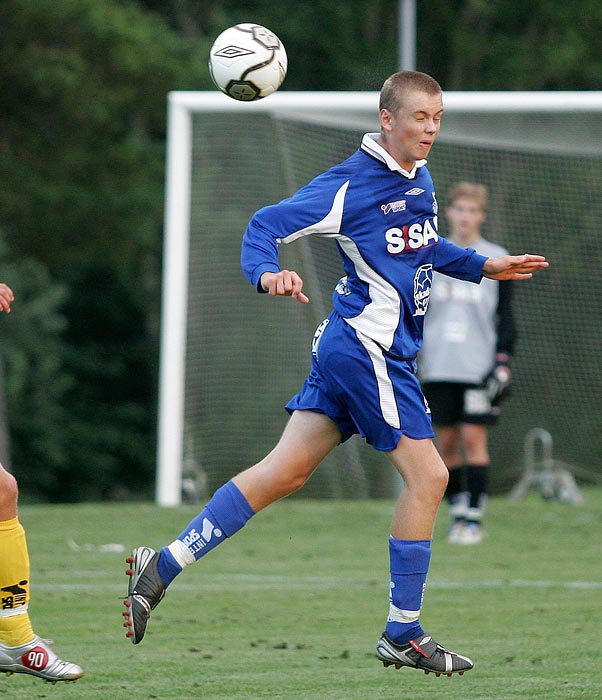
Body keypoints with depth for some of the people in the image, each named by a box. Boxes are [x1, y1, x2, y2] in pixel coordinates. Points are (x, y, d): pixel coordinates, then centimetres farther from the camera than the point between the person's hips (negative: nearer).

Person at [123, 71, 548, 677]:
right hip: (371, 348, -9)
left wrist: (483, 267, 28)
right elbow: (265, 227, -16)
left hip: (345, 349, 9)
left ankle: (163, 566, 7)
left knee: (286, 470, 6)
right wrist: (267, 274, -35)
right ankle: (402, 634, 1)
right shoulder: (350, 184, -15)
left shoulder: (419, 180, 12)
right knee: (427, 475, -6)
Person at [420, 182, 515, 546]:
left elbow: (506, 315, 4)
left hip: (479, 366, -3)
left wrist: (503, 359, -4)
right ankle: (457, 510, 12)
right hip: (439, 366, 3)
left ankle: (474, 517, -5)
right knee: (446, 441, 3)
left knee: (474, 438, -7)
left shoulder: (496, 258, 4)